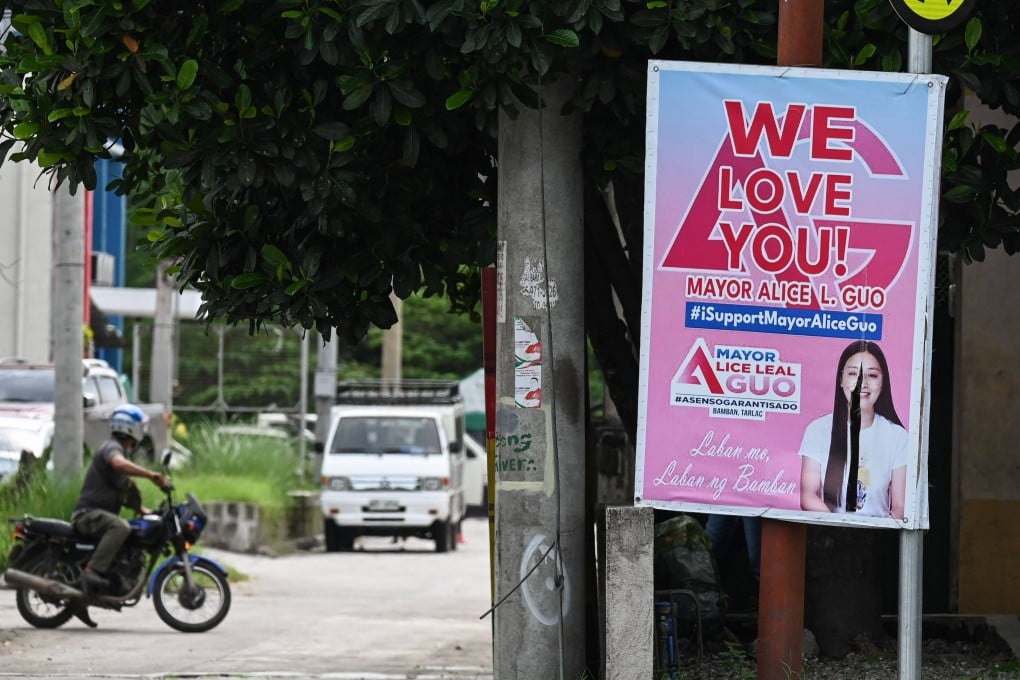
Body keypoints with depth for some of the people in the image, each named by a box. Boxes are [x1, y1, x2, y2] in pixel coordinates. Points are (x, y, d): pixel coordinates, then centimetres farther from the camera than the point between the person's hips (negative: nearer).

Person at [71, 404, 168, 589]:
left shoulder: (120, 449, 23)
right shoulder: (112, 447, -10)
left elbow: (122, 494, 30)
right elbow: (119, 464, -37)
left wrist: (142, 510, 20)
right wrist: (150, 474, -41)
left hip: (102, 513, 11)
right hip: (89, 513, -11)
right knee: (120, 527, -36)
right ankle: (93, 571, -40)